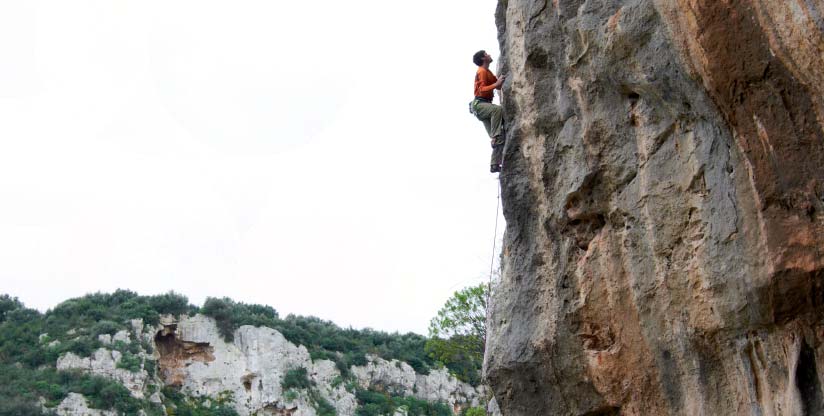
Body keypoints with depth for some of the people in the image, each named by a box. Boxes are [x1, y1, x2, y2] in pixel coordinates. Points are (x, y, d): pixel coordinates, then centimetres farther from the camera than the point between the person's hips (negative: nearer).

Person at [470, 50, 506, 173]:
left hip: (485, 105, 9)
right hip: (479, 104, -9)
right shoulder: (482, 71, -6)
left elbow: (499, 85, 17)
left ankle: (494, 165, -1)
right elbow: (482, 89, -19)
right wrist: (496, 84, -27)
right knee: (497, 109, -39)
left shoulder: (488, 72, 22)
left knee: (499, 139, -1)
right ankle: (496, 138, -37)